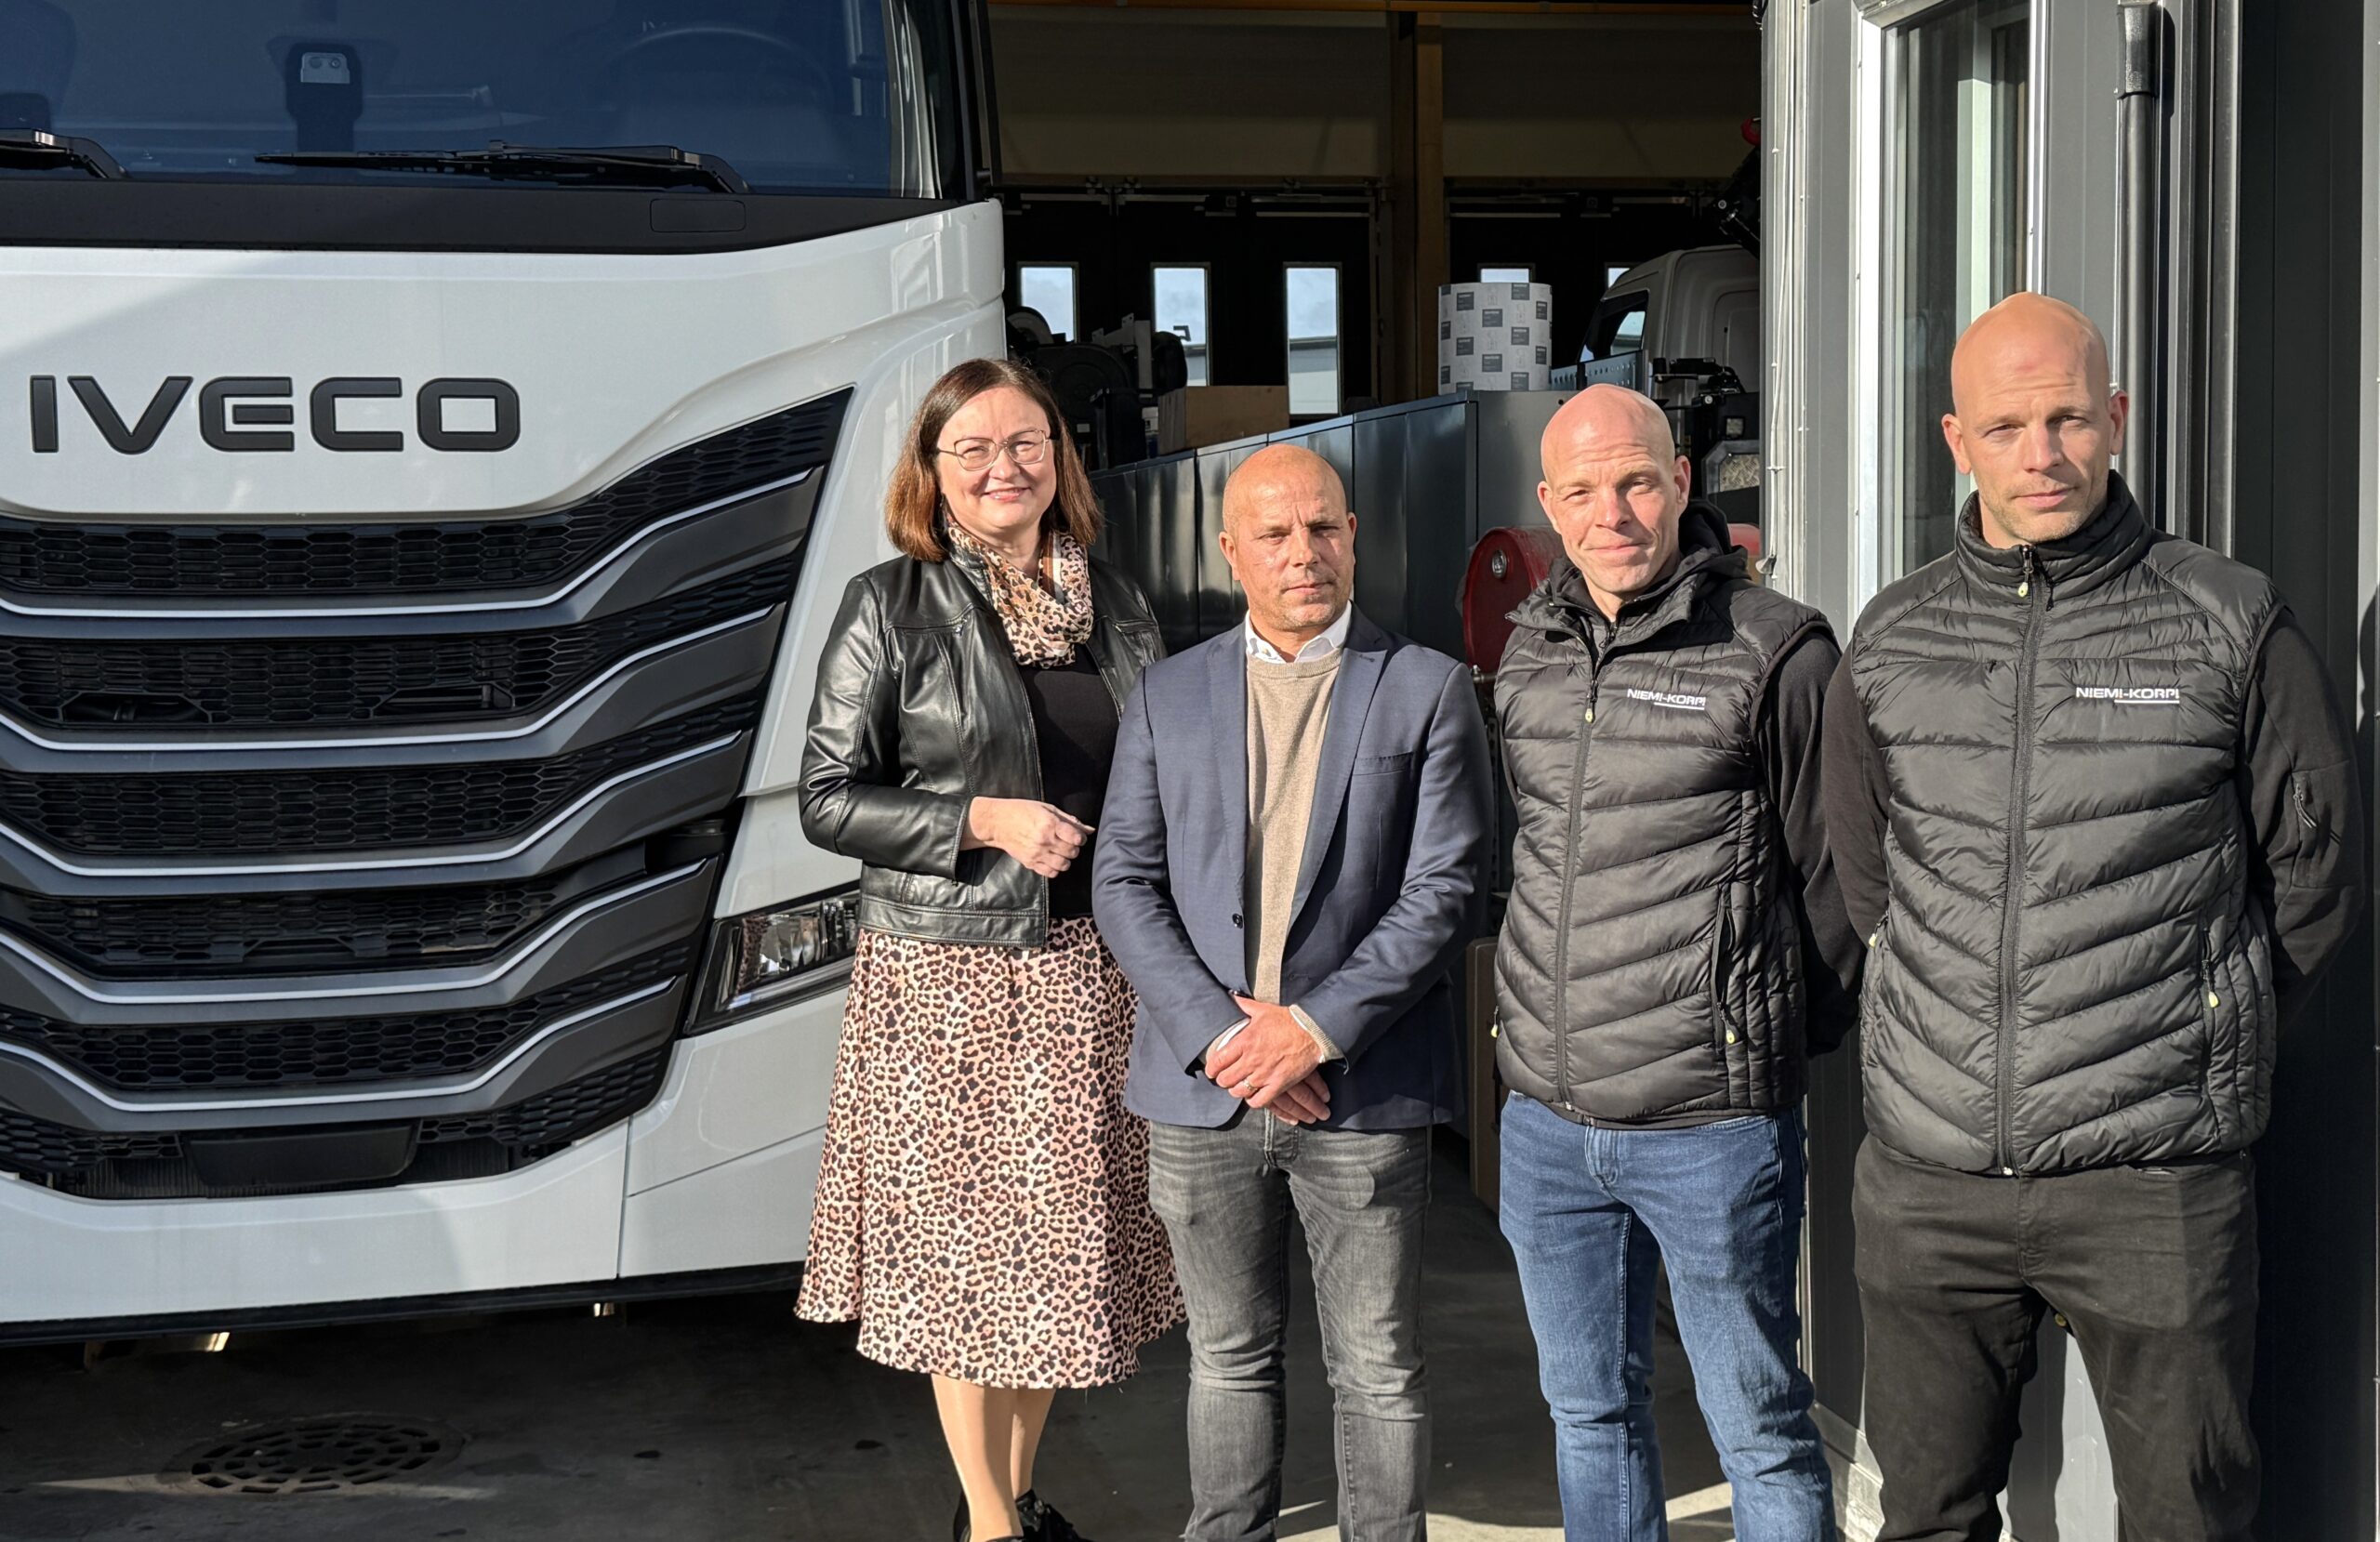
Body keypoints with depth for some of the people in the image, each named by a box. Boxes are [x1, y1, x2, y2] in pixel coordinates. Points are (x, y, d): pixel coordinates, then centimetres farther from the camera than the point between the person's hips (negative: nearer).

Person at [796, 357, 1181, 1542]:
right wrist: (989, 822, -17)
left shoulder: (1112, 601, 8)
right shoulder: (891, 607, -5)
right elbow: (827, 799, -6)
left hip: (1090, 967, 4)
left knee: (1064, 1232, 11)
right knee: (965, 1240, 3)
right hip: (950, 970, -4)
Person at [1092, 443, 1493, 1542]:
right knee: (1229, 1359, 14)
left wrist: (1316, 1027, -13)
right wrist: (1216, 1031, -9)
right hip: (1203, 1087, 2)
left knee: (1378, 1371, 6)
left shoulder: (1429, 690, 0)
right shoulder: (1168, 696, 8)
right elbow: (1124, 882, 3)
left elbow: (1444, 892, -6)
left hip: (1364, 1091, -2)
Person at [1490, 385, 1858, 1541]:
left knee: (1758, 1428, 7)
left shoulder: (1776, 653, -9)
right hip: (1546, 1117, 5)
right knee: (1589, 1410, 18)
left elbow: (1837, 874, -3)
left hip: (1712, 1126, -5)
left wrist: (1778, 1041, 5)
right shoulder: (1527, 653, 8)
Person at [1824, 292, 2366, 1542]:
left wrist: (2201, 1042, 9)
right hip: (1926, 1178, 3)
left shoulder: (2232, 627, -3)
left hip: (2153, 1177, -3)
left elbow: (2318, 873, 6)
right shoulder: (1889, 644, 6)